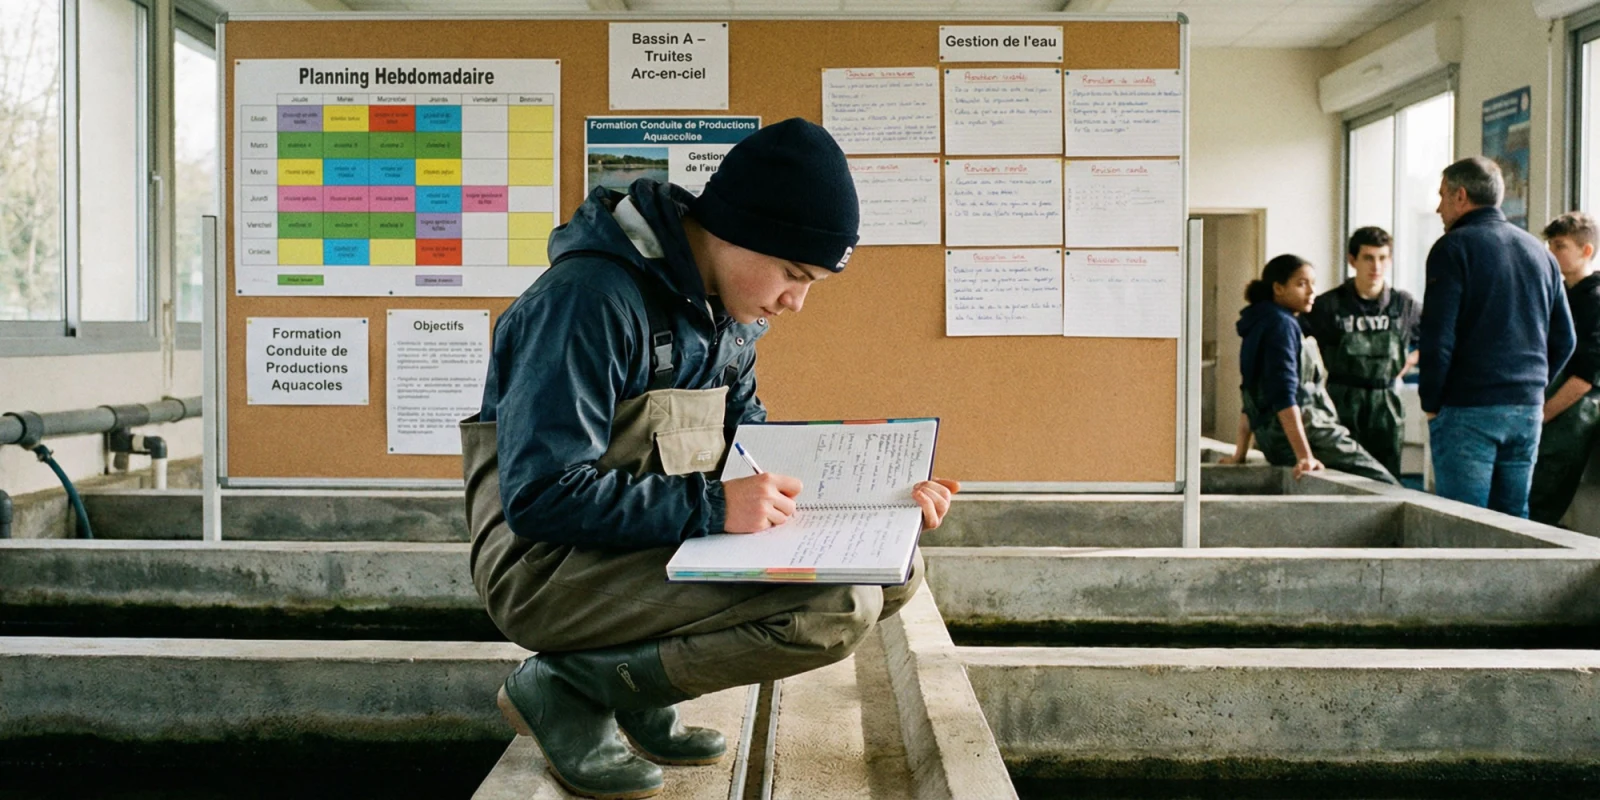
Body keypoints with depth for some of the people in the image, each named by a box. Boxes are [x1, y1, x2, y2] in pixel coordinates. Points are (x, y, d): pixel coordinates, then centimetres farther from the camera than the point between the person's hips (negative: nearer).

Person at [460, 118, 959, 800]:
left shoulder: (729, 312, 8)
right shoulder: (592, 298, -21)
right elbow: (540, 497, -24)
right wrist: (712, 506, -28)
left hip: (670, 542, 9)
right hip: (550, 565, -9)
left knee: (895, 569, 2)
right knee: (837, 607, -25)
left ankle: (643, 694, 3)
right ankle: (568, 690, -8)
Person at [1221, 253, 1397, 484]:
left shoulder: (1260, 326, 20)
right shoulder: (1281, 325, -10)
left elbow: (1252, 395, 22)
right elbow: (1284, 397, -21)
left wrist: (1240, 453, 23)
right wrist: (1305, 456, -26)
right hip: (1308, 435, -10)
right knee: (1384, 484, -9)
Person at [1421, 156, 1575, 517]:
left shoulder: (1453, 248, -7)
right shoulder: (1539, 252, 14)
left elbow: (1438, 338, -14)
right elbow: (1564, 339, 16)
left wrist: (1431, 403, -4)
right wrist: (1532, 386, 19)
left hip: (1468, 409, -6)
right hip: (1528, 408, 7)